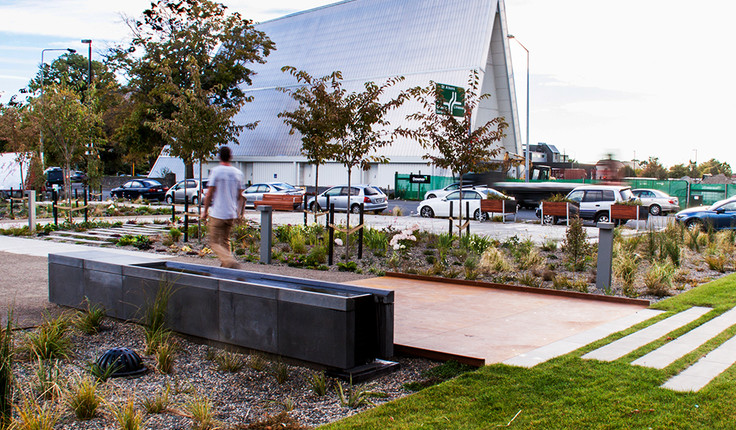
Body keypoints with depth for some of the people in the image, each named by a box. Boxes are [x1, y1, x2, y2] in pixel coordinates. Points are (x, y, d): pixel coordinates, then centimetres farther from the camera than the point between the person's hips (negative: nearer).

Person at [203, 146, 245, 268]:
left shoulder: (216, 171, -8)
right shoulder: (238, 173, 7)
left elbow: (209, 194, -9)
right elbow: (240, 196, 11)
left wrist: (206, 210, 2)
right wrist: (239, 213, 18)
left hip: (217, 214, -5)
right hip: (232, 214, 5)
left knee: (214, 242, -2)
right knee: (225, 241, 17)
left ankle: (231, 262, -21)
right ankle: (224, 265, 15)